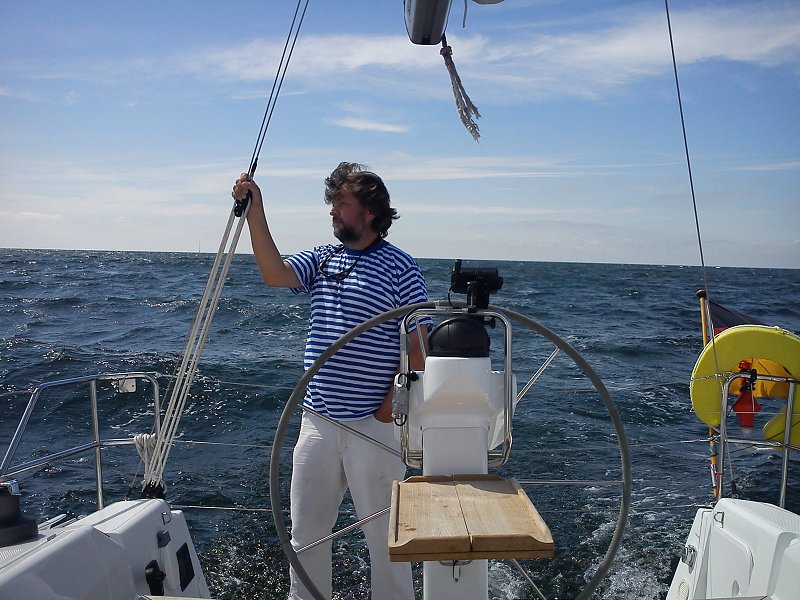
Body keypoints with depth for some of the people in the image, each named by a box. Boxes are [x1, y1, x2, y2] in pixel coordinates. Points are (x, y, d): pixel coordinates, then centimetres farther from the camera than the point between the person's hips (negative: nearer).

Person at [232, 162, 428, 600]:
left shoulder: (399, 267, -7)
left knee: (385, 534, 9)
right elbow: (275, 275, -9)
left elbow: (417, 348, -9)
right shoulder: (321, 258, 9)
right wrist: (255, 213, -15)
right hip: (317, 420, 5)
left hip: (372, 424, -5)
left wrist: (390, 408, -12)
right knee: (306, 531, 17)